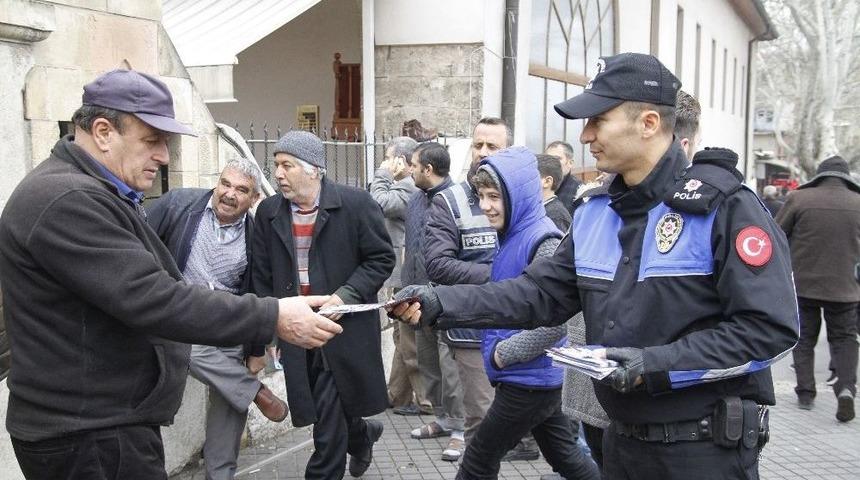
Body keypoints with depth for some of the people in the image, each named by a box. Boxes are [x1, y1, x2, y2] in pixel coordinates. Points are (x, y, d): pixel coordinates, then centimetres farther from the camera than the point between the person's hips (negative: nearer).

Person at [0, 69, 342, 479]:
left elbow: (144, 289, 21)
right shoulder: (67, 202, -22)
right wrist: (272, 318, -27)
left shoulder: (92, 195, 14)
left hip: (111, 423, 10)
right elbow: (150, 300, -28)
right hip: (90, 439, -10)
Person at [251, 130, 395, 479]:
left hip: (345, 326, -4)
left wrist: (345, 296, -17)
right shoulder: (268, 211, 3)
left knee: (329, 416, -3)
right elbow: (262, 276, 8)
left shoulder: (356, 204, -10)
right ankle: (362, 436, 43)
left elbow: (381, 258, -5)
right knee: (331, 411, 13)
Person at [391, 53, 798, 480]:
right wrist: (440, 304, -8)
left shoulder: (724, 208, -16)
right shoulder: (594, 216, 5)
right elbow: (538, 293, 4)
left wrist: (657, 365, -23)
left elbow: (770, 326, -20)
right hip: (623, 440, 6)